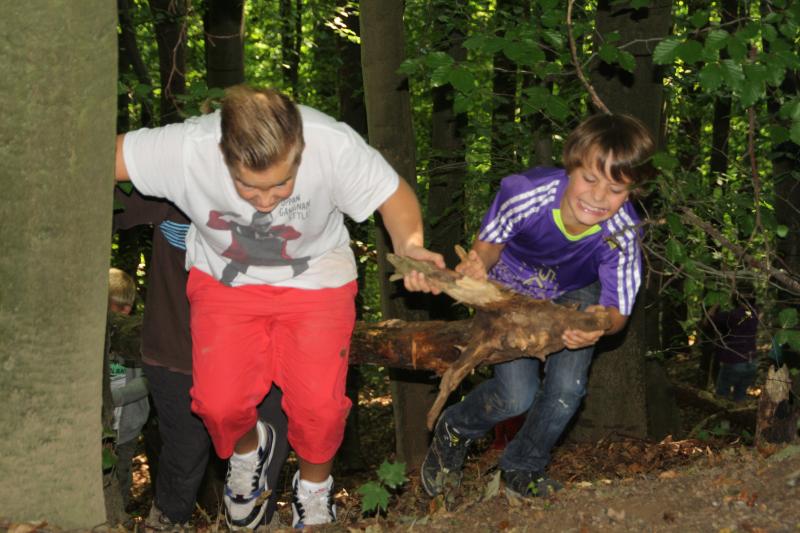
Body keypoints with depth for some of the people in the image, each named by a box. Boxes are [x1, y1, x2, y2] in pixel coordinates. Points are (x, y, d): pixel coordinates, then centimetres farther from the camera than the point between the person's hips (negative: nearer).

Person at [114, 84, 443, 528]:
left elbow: (393, 194, -13)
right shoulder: (186, 148, -29)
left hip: (314, 274, 0)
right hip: (225, 276, 1)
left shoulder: (335, 145, -29)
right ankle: (247, 447, 22)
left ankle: (314, 485, 18)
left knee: (319, 405, -17)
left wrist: (409, 245, -32)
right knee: (220, 404, -17)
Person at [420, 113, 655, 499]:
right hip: (511, 289, -2)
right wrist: (478, 267, -42)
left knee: (567, 389, -13)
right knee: (517, 396, -14)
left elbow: (618, 311, -26)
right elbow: (490, 242, -17)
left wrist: (601, 325, -51)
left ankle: (522, 470, 19)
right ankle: (453, 431, 21)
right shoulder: (525, 194, -37)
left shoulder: (622, 233, -32)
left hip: (574, 296, 2)